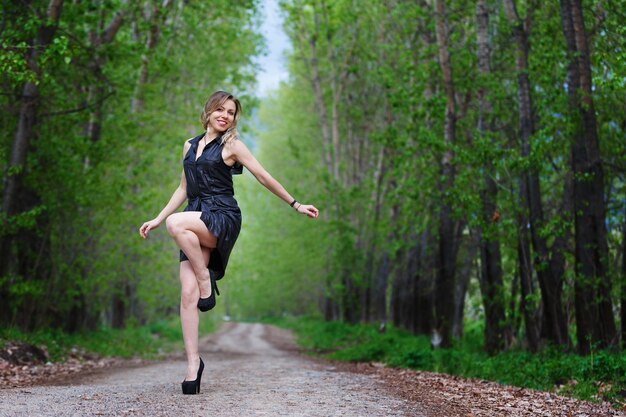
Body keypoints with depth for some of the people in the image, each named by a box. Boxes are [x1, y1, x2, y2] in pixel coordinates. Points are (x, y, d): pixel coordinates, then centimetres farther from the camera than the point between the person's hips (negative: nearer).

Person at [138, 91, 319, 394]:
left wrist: (295, 205, 4)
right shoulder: (190, 145, 19)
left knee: (177, 222, -36)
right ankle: (193, 363, -8)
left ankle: (207, 281, -16)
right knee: (188, 293, -11)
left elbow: (265, 178, 5)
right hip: (195, 224, 5)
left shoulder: (231, 145, 4)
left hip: (222, 218, -5)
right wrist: (157, 219, 20)